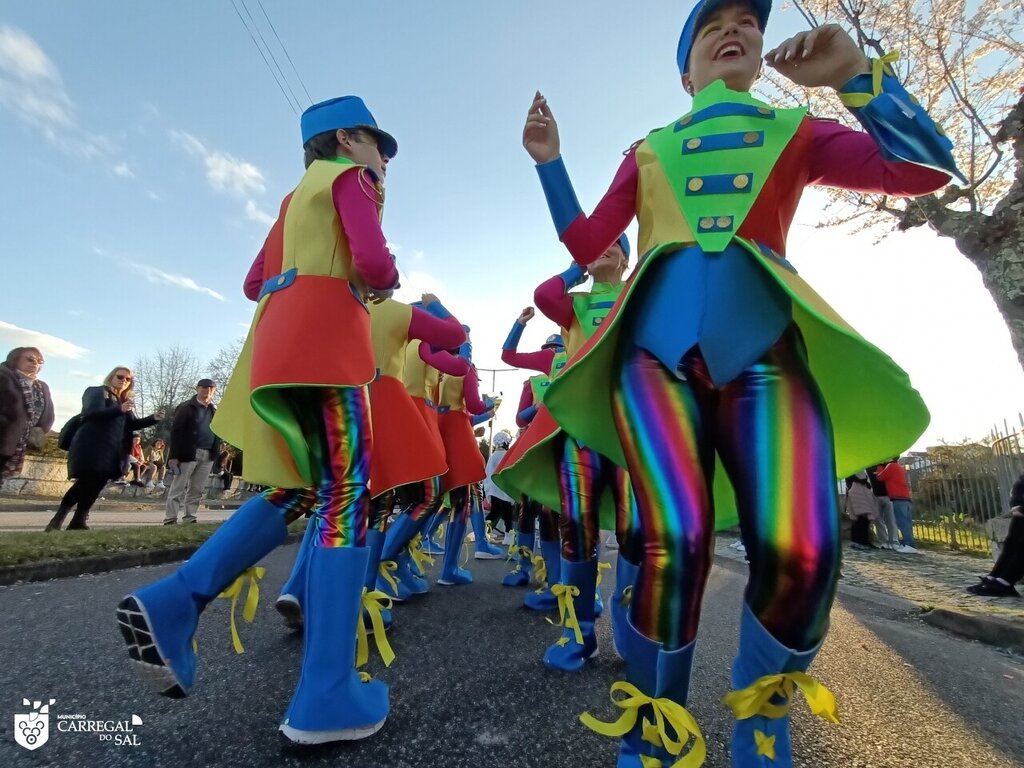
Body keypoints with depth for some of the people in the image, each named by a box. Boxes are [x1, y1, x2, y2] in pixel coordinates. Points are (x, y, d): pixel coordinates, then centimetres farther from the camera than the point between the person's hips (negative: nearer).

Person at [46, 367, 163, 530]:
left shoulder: (127, 401, 20)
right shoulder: (96, 392, 3)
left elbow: (132, 424, 13)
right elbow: (93, 412, -16)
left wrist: (153, 419, -5)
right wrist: (119, 410, -33)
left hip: (113, 451, 6)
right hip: (92, 447, -6)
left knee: (97, 484, 2)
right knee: (86, 482, -10)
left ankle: (78, 521, 9)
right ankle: (58, 518, 6)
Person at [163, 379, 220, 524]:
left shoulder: (214, 410, 16)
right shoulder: (186, 407, -1)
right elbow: (175, 431, -8)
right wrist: (173, 455, -14)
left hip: (208, 455, 5)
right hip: (188, 453, -5)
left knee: (197, 490, 9)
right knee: (178, 488, 0)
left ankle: (190, 518, 16)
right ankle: (170, 520, 5)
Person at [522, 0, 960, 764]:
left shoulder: (797, 134, 25)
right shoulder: (647, 153, 25)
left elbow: (928, 168, 13)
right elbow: (585, 246, 18)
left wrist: (855, 74, 7)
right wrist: (549, 161, 14)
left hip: (763, 342, 1)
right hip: (656, 342, 0)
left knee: (802, 549, -17)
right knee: (677, 541, -19)